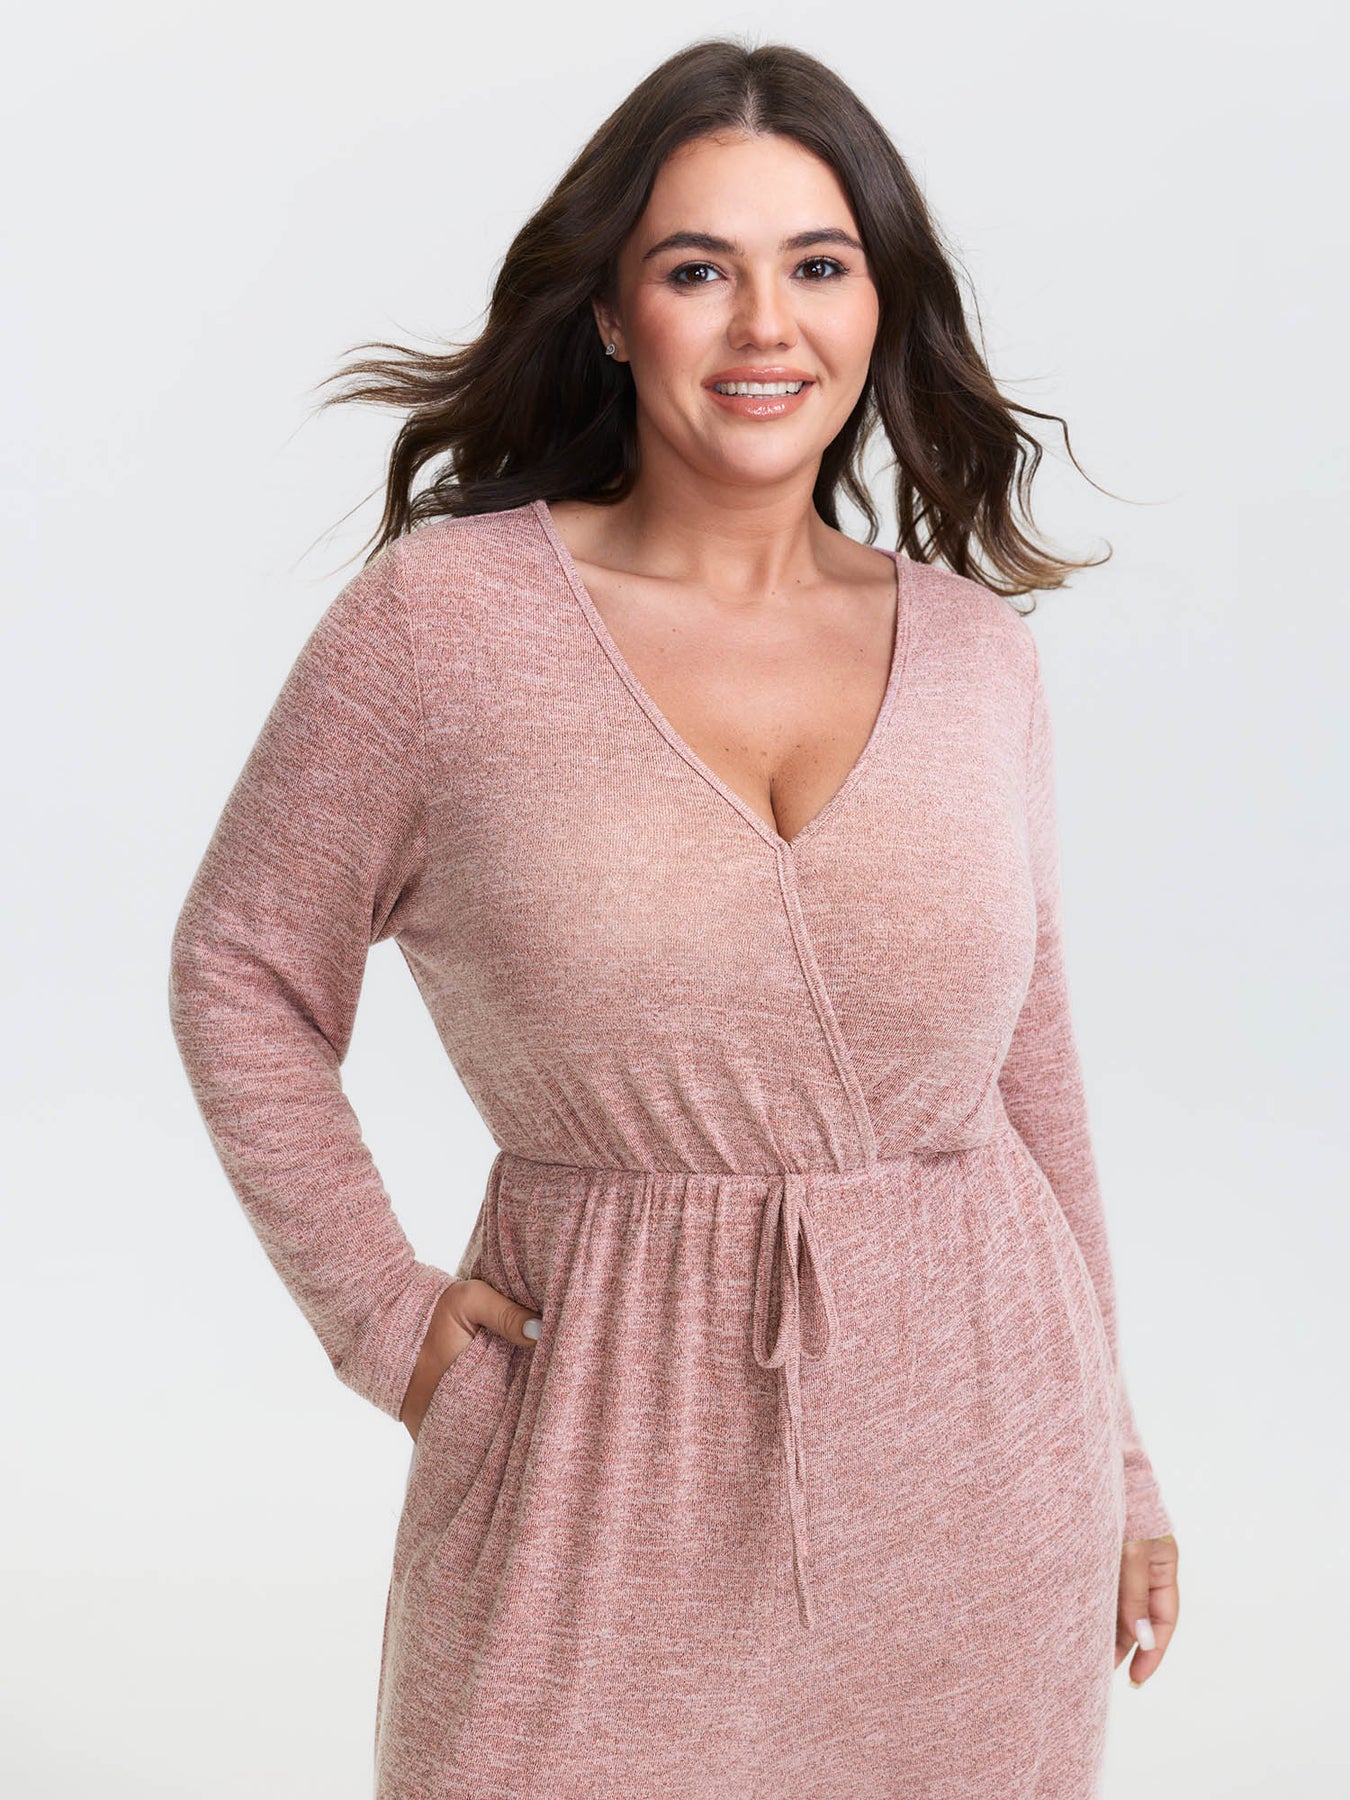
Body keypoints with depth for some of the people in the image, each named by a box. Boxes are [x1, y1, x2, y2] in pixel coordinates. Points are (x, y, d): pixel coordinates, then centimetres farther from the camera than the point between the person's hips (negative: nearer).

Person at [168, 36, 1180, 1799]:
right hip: (614, 1456, -2)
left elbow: (1027, 1061, 9)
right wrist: (378, 1307, -4)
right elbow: (244, 974, 3)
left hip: (967, 1453, 3)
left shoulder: (974, 650, 1)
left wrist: (1114, 1462, 14)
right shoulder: (444, 616, -8)